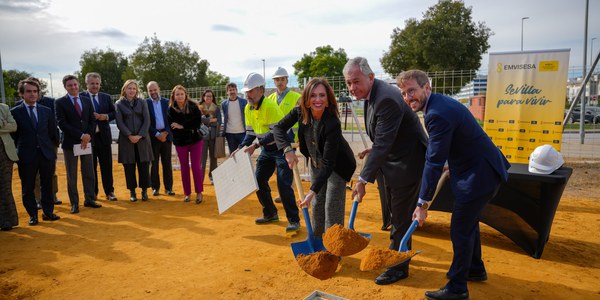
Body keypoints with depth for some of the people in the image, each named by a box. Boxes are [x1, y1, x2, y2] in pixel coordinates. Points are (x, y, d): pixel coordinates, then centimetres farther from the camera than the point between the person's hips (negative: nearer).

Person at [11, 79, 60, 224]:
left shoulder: (47, 111, 9)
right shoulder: (15, 112, 0)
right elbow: (13, 136, 3)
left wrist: (53, 149, 10)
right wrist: (16, 153, 2)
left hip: (46, 153, 2)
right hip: (26, 155, -2)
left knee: (47, 185, 9)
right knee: (28, 188, 6)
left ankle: (48, 212, 21)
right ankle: (33, 215, 18)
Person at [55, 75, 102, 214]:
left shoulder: (87, 100, 10)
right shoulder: (60, 102, -2)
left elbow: (92, 120, 7)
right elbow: (62, 123, -10)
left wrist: (88, 136, -7)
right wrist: (81, 135, -15)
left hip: (86, 141, 3)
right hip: (70, 143, -3)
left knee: (89, 173, 7)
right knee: (71, 175, 4)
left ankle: (89, 199, 17)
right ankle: (74, 203, 12)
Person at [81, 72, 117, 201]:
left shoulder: (106, 97, 10)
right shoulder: (80, 97, -1)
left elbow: (114, 113, 11)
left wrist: (106, 116, -8)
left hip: (104, 135, 3)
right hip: (88, 136, -2)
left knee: (107, 165, 6)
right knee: (91, 166, 7)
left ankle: (109, 192, 15)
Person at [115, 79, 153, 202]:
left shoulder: (142, 102, 7)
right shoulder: (119, 104, 4)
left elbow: (147, 120, 0)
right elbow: (119, 122, -3)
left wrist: (140, 135, -10)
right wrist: (129, 135, -13)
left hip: (142, 138, 1)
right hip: (126, 139, 0)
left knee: (144, 165, 0)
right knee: (129, 166, 3)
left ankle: (144, 191, 11)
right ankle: (132, 191, 13)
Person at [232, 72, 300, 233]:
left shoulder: (270, 106, -22)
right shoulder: (248, 109, 3)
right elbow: (250, 133, 8)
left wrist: (255, 145, -29)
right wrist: (240, 149, -5)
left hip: (281, 147, -8)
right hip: (266, 149, 9)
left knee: (283, 184, -14)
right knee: (259, 180, 9)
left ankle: (294, 220, -2)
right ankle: (270, 214, 26)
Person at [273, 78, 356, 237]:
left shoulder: (332, 124, -35)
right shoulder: (300, 112, -20)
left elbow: (328, 164, -35)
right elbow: (278, 128, -9)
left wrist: (313, 191, -40)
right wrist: (288, 150, -27)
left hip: (337, 165, -5)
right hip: (316, 163, 5)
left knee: (332, 206, -8)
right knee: (317, 204, 13)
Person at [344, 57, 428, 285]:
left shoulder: (386, 99, -28)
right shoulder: (371, 94, 3)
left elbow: (382, 143, -31)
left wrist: (363, 179, -31)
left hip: (406, 162, -10)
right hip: (393, 161, 10)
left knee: (401, 216, 2)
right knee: (396, 213, 22)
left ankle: (399, 267, 18)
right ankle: (398, 252, 41)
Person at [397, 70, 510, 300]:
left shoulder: (438, 114, -27)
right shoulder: (439, 103, 5)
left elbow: (434, 162, -27)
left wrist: (423, 204, -22)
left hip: (479, 175, -11)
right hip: (482, 169, 11)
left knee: (460, 229, -2)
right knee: (468, 221, 23)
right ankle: (476, 269, 42)